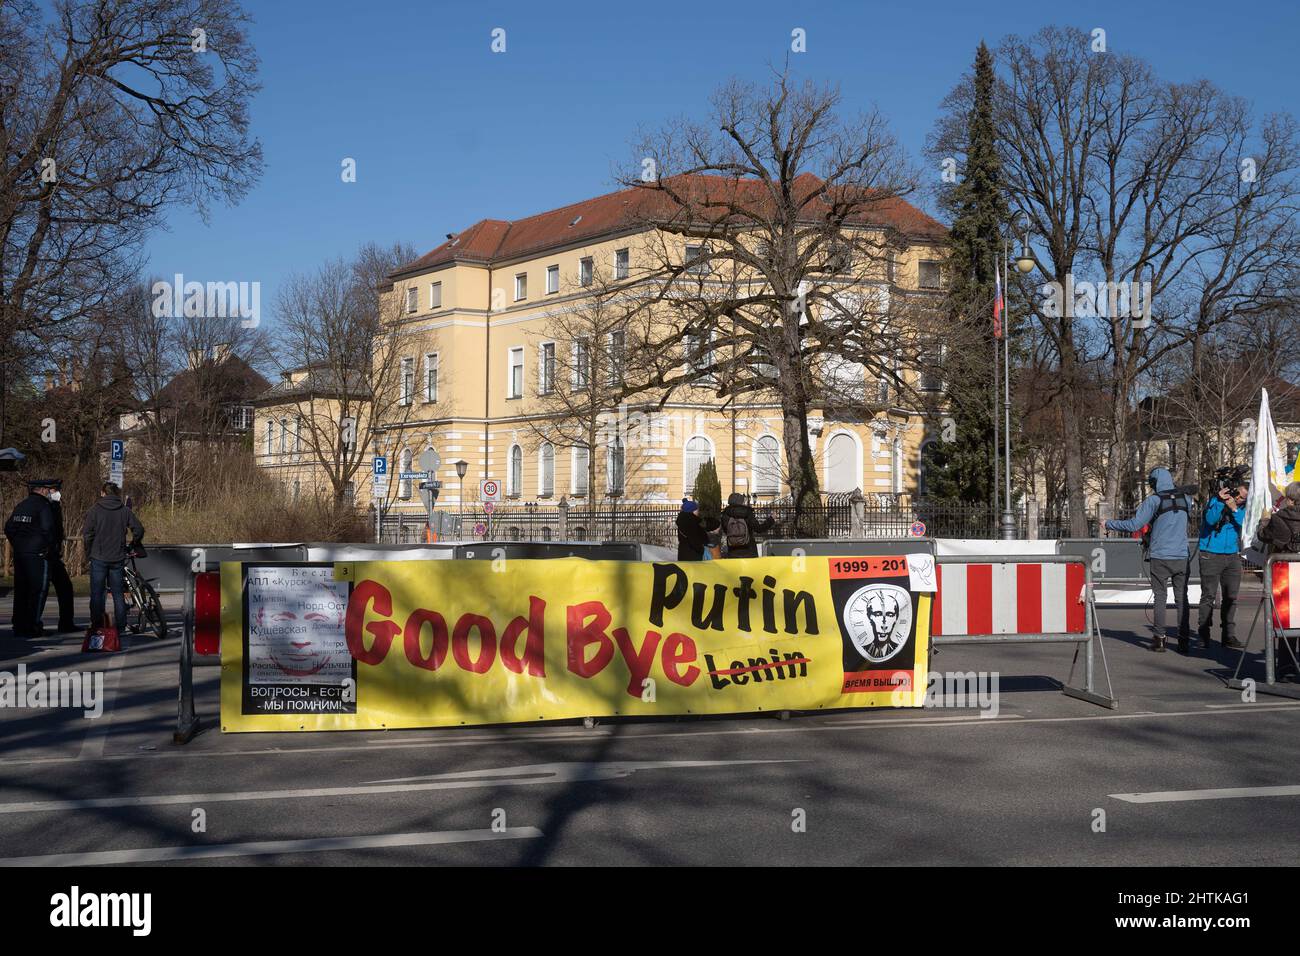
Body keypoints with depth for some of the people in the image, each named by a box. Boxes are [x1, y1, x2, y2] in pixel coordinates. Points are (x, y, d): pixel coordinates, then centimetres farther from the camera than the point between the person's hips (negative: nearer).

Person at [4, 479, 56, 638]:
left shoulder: (20, 505, 14)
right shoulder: (43, 506, -9)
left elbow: (8, 528, 14)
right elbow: (47, 529, -18)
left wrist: (16, 544, 15)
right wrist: (48, 546, -5)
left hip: (19, 553, 7)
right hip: (36, 554, -7)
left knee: (20, 590, 12)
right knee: (37, 590, -2)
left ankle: (19, 626, 16)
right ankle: (33, 626, -4)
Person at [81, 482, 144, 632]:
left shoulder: (95, 511, -5)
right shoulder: (125, 511, 2)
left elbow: (86, 533, -10)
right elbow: (139, 530, -2)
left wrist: (89, 552, 3)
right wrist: (133, 546, 16)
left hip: (98, 558, -2)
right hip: (118, 558, 2)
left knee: (97, 593, 5)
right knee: (118, 593, 9)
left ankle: (97, 625, 4)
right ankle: (121, 624, 9)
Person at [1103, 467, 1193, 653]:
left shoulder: (1154, 500, -7)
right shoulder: (1185, 500, 7)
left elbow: (1133, 525, -10)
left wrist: (1108, 524, 3)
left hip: (1160, 557, -3)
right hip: (1181, 557, 3)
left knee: (1160, 597, 4)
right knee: (1181, 598, 6)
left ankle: (1159, 638, 1)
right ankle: (1184, 639, 4)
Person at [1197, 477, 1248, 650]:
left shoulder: (1242, 509, 10)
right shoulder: (1215, 502, -1)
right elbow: (1210, 520, -18)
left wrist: (1234, 509, -17)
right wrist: (1220, 502, -24)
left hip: (1232, 556, 5)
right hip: (1211, 556, -5)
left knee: (1231, 597, 6)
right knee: (1208, 596, -7)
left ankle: (1228, 635, 12)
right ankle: (1203, 636, -5)